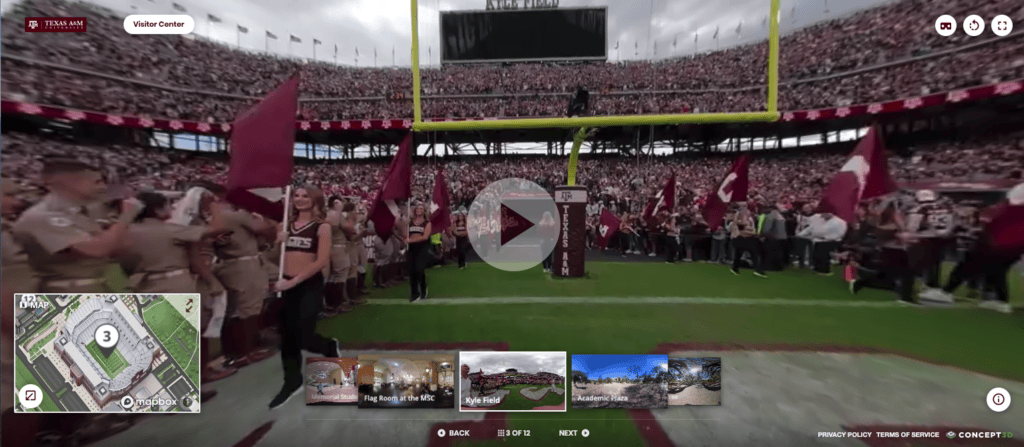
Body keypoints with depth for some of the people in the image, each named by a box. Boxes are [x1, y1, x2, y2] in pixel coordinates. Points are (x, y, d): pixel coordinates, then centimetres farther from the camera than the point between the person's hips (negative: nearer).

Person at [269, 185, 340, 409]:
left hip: (311, 286, -5)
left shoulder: (322, 227, -5)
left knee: (303, 337, -8)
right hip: (287, 286, 5)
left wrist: (294, 281, -17)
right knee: (287, 335, 9)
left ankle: (331, 346, 26)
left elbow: (322, 261, -14)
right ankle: (292, 381, 26)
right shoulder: (286, 224, 9)